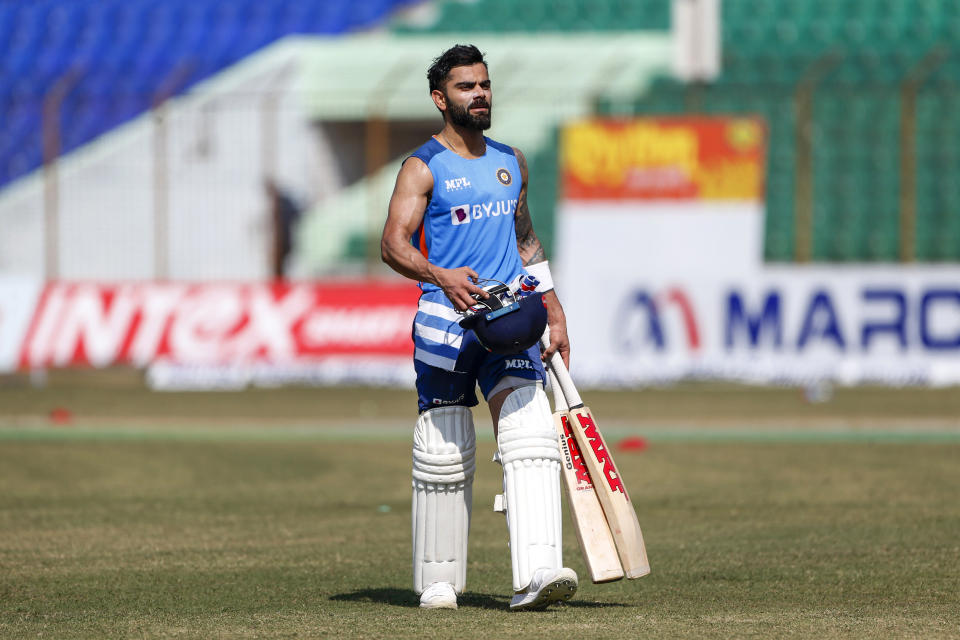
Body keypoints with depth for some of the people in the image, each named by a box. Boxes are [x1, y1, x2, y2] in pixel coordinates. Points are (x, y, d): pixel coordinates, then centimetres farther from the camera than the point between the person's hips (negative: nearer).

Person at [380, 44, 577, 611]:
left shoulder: (512, 162, 17)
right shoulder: (424, 167, -1)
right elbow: (394, 243, -12)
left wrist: (555, 312, 21)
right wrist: (440, 276, -30)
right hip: (446, 324, -3)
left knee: (530, 437, -15)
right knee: (444, 455, 2)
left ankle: (537, 573, -26)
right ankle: (438, 579, 16)